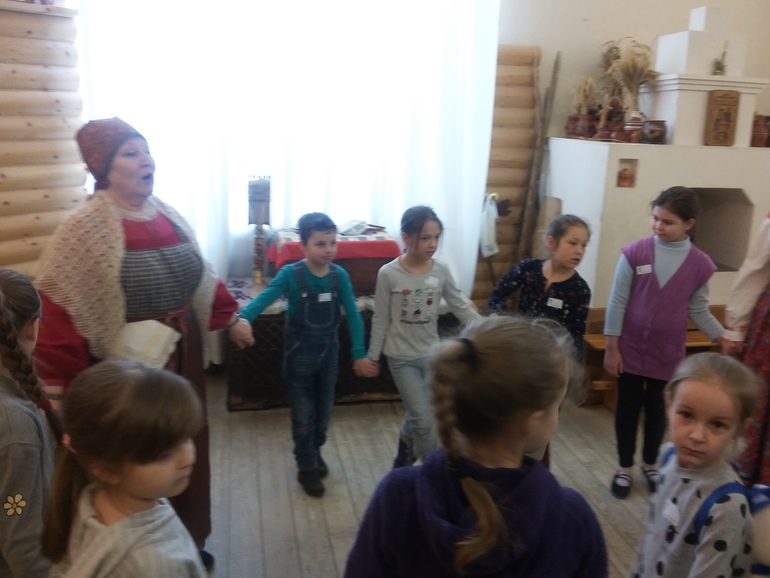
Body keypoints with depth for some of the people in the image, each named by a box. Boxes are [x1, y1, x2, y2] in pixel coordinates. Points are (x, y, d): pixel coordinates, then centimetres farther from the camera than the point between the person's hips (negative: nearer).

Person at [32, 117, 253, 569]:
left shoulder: (169, 217, 3)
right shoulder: (84, 230, -17)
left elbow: (201, 278, 15)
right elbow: (59, 308, -20)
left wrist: (230, 318, 20)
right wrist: (60, 385, -22)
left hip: (182, 355, 7)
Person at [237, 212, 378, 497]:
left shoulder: (340, 276, -8)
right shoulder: (290, 274, -17)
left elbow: (353, 315, -6)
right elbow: (263, 298, -29)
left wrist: (359, 354, -11)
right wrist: (241, 319, -49)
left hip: (329, 350, 4)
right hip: (300, 352, -3)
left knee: (324, 410, 19)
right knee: (303, 415, 8)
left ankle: (315, 451, 46)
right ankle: (306, 468, 27)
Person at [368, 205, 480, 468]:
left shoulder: (441, 271, -6)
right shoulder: (388, 274, -15)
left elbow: (461, 307, 0)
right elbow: (381, 319, -7)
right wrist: (373, 356, -2)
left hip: (431, 355, 4)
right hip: (401, 357, -4)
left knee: (416, 416, 17)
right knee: (424, 420, -4)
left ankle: (402, 464, 41)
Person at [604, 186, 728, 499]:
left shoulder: (701, 264, -6)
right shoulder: (634, 253, -12)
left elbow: (698, 310, 5)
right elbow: (617, 303, -7)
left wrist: (723, 337, -5)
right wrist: (611, 348, -6)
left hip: (668, 353, 1)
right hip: (631, 349, -1)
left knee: (657, 410, 16)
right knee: (628, 408, 11)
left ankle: (650, 464, 38)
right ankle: (625, 467, 29)